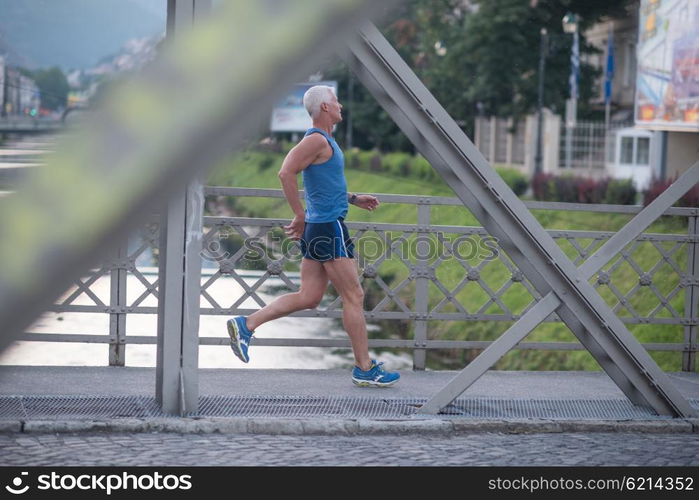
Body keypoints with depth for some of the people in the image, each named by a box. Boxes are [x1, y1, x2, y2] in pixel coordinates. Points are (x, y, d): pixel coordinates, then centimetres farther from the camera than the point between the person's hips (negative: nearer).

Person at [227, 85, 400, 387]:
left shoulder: (324, 140, 18)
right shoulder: (317, 140, -14)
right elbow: (286, 173, -25)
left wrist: (353, 199, 23)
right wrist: (300, 217, -22)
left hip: (317, 227, 10)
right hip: (329, 227, -10)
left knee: (308, 297, 9)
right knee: (354, 297, -3)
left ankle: (246, 325, 5)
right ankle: (365, 369, 3)